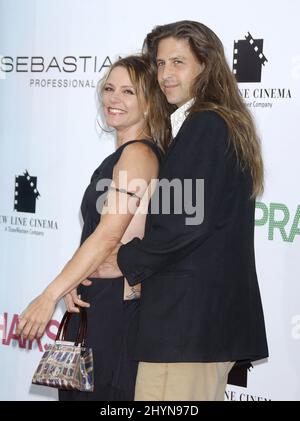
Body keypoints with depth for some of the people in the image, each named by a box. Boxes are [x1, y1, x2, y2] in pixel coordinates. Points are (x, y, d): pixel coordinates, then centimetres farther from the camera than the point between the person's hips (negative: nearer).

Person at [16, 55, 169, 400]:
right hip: (95, 299, 9)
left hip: (117, 303, -9)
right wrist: (71, 282, -4)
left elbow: (109, 235, -19)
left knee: (101, 391, -2)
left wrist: (50, 296, -18)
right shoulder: (122, 155, 16)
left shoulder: (138, 154, -13)